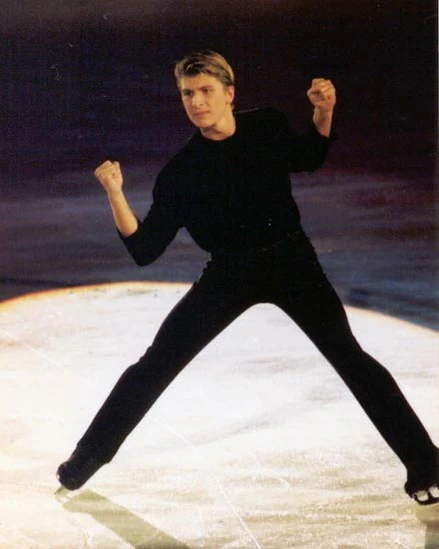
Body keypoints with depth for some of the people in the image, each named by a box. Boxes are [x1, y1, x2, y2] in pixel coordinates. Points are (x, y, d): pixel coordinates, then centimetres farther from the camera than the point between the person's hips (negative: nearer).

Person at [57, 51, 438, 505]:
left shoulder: (268, 126, -9)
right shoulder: (180, 172, -14)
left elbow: (308, 158, 14)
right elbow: (144, 250, -15)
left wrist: (323, 113, -3)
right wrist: (115, 193, -28)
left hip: (293, 260, 1)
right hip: (229, 274, 0)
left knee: (349, 357, -8)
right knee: (153, 367, 0)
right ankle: (87, 457, 19)